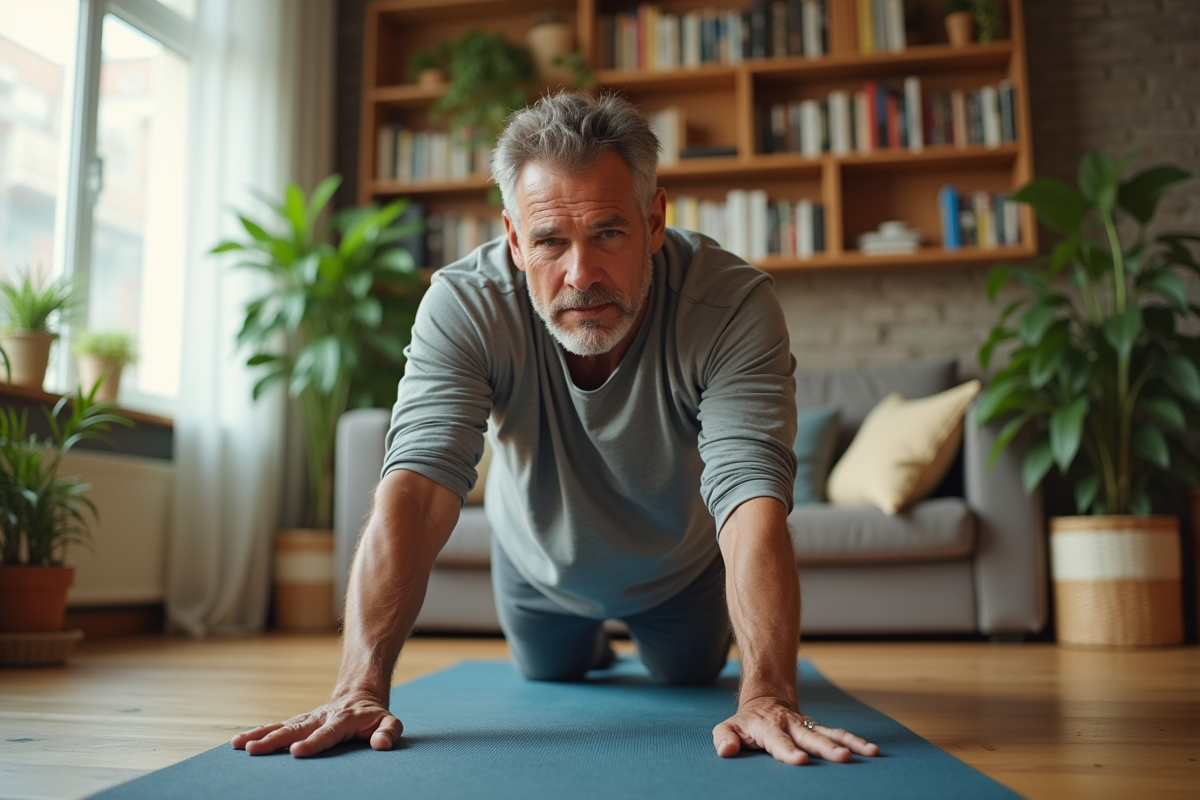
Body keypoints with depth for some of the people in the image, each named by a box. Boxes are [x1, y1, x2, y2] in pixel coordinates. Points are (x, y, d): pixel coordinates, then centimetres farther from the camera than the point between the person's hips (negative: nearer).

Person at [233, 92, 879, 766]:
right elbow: (419, 486, -44)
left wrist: (768, 696, -58)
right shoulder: (463, 306, -36)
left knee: (690, 677, 29)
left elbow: (752, 496, -47)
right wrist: (361, 689, -54)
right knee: (550, 677, 30)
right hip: (540, 565, 1)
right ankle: (592, 645, 65)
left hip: (678, 569, 0)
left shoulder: (734, 304, -39)